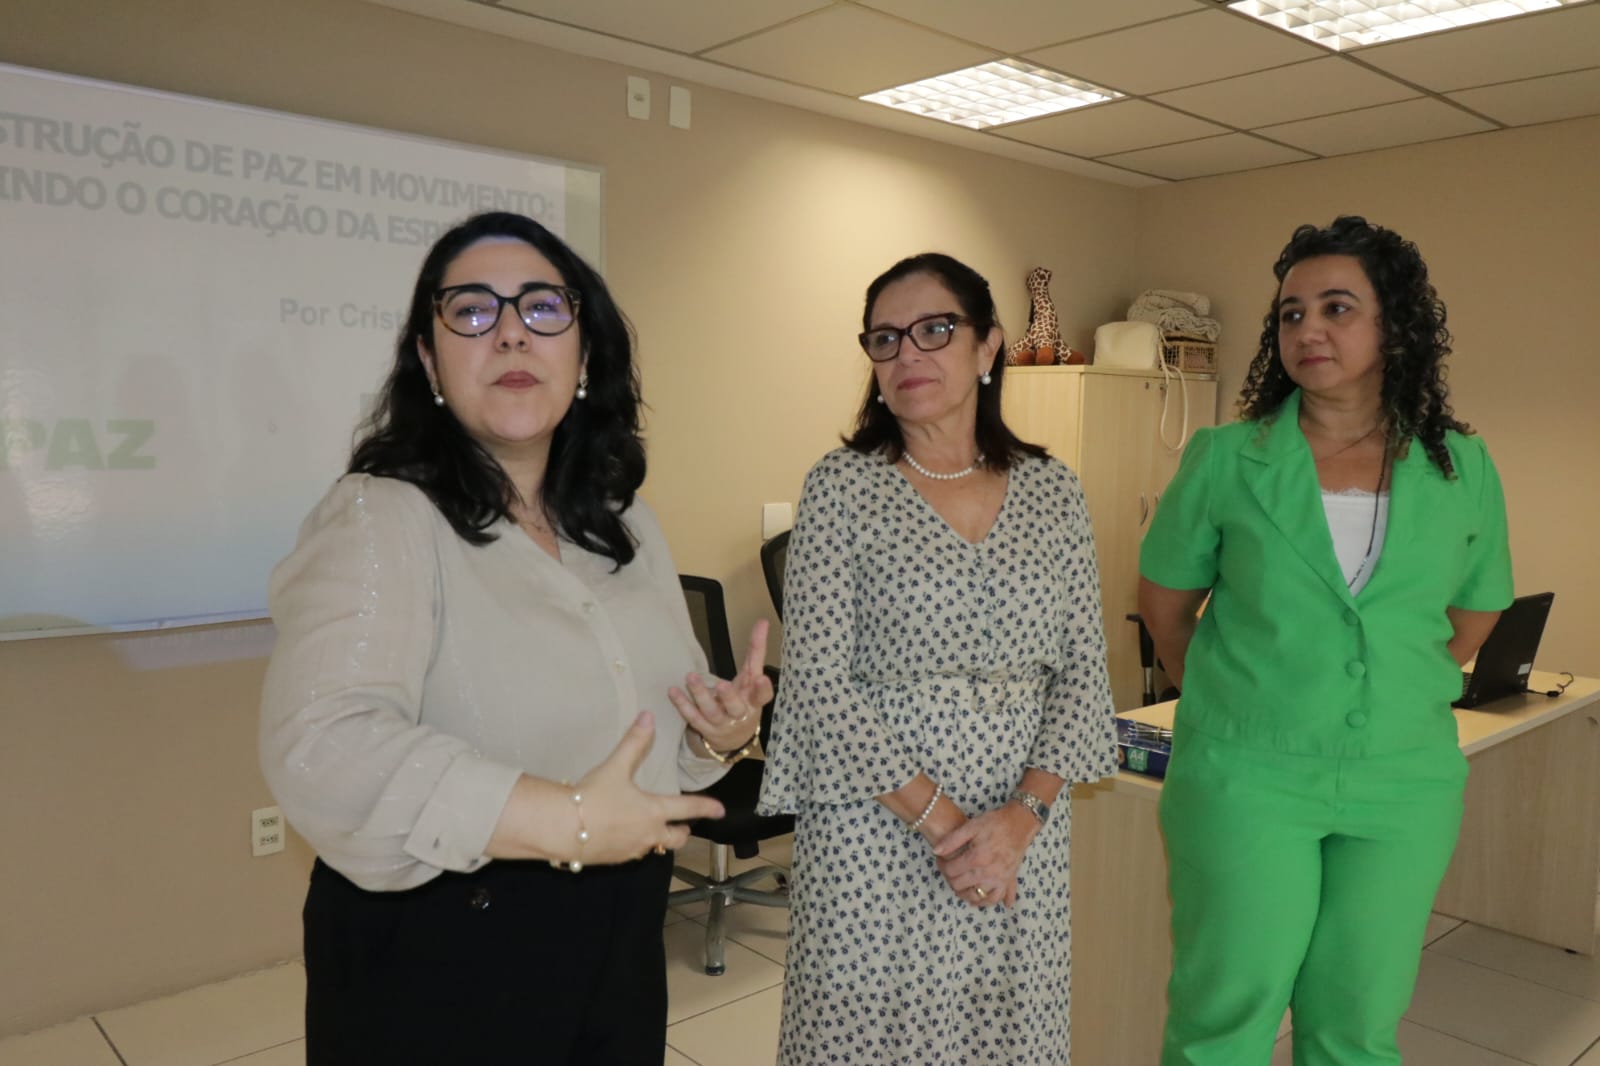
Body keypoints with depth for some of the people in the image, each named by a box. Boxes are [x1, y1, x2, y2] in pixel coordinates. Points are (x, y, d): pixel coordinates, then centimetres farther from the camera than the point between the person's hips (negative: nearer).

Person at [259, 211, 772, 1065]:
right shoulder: (380, 518, -16)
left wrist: (720, 734, -6)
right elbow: (322, 753, -29)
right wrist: (568, 822, -29)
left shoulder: (625, 525, 6)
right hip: (438, 975, -6)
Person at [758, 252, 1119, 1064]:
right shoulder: (841, 487, -6)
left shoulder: (1051, 490, 4)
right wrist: (936, 816, -14)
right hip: (876, 833, -3)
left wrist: (1022, 814, -10)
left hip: (1023, 835, 3)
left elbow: (1083, 670, 3)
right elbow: (820, 682, -10)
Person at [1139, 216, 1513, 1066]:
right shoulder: (1225, 461, -7)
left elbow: (1476, 611, 15)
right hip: (1246, 780, -2)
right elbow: (1162, 599, 5)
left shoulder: (1461, 471, 0)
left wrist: (1390, 689, 11)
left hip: (1404, 786, 3)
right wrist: (1232, 700, 7)